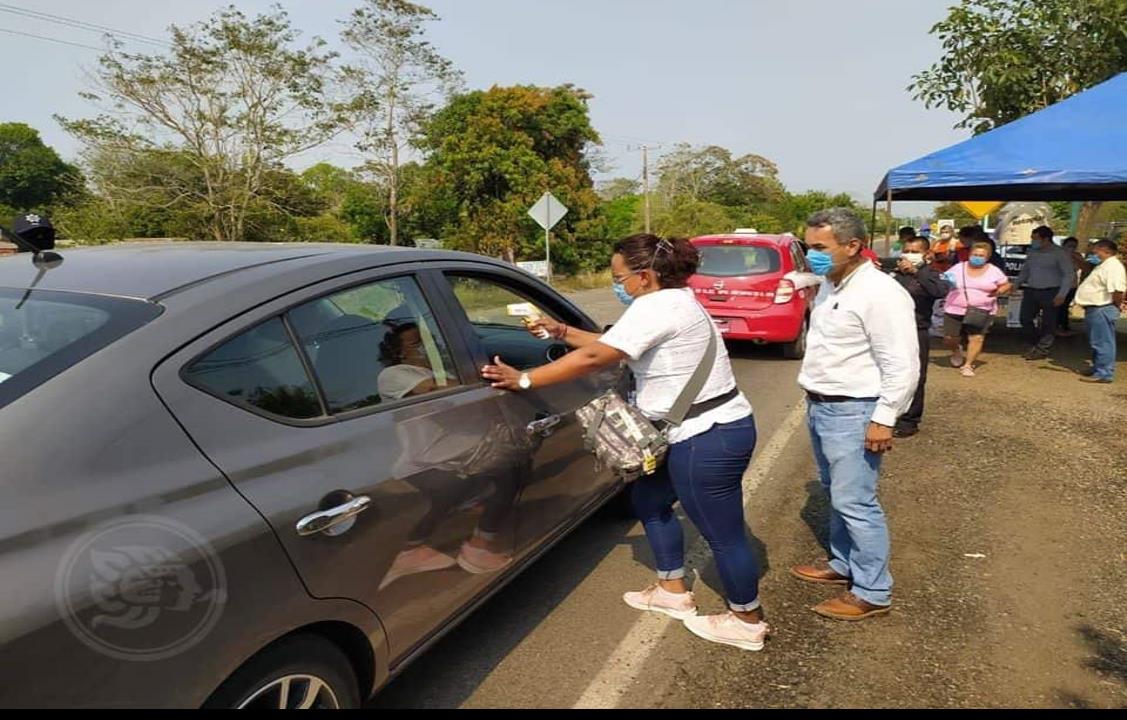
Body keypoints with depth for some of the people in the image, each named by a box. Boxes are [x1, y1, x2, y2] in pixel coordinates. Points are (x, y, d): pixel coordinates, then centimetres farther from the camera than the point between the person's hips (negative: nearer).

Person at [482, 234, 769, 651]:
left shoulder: (657, 307, -20)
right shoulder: (670, 301, 13)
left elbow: (594, 358, -25)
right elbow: (609, 347, 19)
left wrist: (523, 380, -21)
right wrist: (562, 332, 14)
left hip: (709, 437, -11)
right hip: (703, 430, 11)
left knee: (723, 533, 5)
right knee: (649, 499, 21)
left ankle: (748, 624, 25)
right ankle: (673, 592, 34)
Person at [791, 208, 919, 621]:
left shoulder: (879, 293, -20)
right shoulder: (830, 286, 9)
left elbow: (902, 365, -21)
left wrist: (883, 419, -20)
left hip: (852, 413, -9)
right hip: (821, 406, 9)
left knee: (855, 502, -3)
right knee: (836, 495, 20)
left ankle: (872, 593, 10)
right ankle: (843, 564, 35)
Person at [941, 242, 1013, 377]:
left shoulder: (994, 271, 4)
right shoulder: (958, 268, 5)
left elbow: (1007, 285, 11)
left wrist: (999, 291, -10)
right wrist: (948, 281, -15)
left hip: (982, 311, -1)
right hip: (955, 310, 1)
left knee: (977, 338, -13)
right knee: (949, 339, 1)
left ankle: (968, 365, -1)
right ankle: (957, 350, 34)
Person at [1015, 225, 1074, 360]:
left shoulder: (1059, 254, -6)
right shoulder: (1032, 252, 12)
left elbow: (1068, 274, -8)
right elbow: (1025, 271, 22)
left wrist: (1062, 294, -16)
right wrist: (1015, 284, 10)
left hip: (1050, 293, -6)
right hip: (1031, 291, 6)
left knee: (1048, 323, 0)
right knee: (1025, 319, 4)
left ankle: (1042, 350, 9)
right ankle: (1035, 345, 22)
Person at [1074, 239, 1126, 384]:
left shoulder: (1113, 266, -19)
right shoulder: (1104, 265, 16)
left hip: (1102, 310, -11)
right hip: (1094, 309, 11)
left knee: (1103, 342, -5)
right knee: (1098, 342, 19)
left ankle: (1104, 373, -1)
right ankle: (1097, 368, 31)